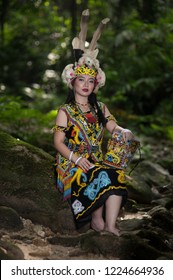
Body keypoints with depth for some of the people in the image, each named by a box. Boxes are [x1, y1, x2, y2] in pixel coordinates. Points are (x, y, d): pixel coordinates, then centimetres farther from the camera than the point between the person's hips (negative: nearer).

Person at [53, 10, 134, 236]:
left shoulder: (100, 108, 16)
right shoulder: (65, 111, 2)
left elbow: (113, 127, 8)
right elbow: (58, 142, -4)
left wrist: (124, 132, -17)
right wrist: (76, 158, -20)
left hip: (97, 161, 4)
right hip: (71, 164, -3)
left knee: (116, 175, -30)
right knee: (101, 176, -33)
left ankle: (110, 224, -32)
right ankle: (97, 219, -18)